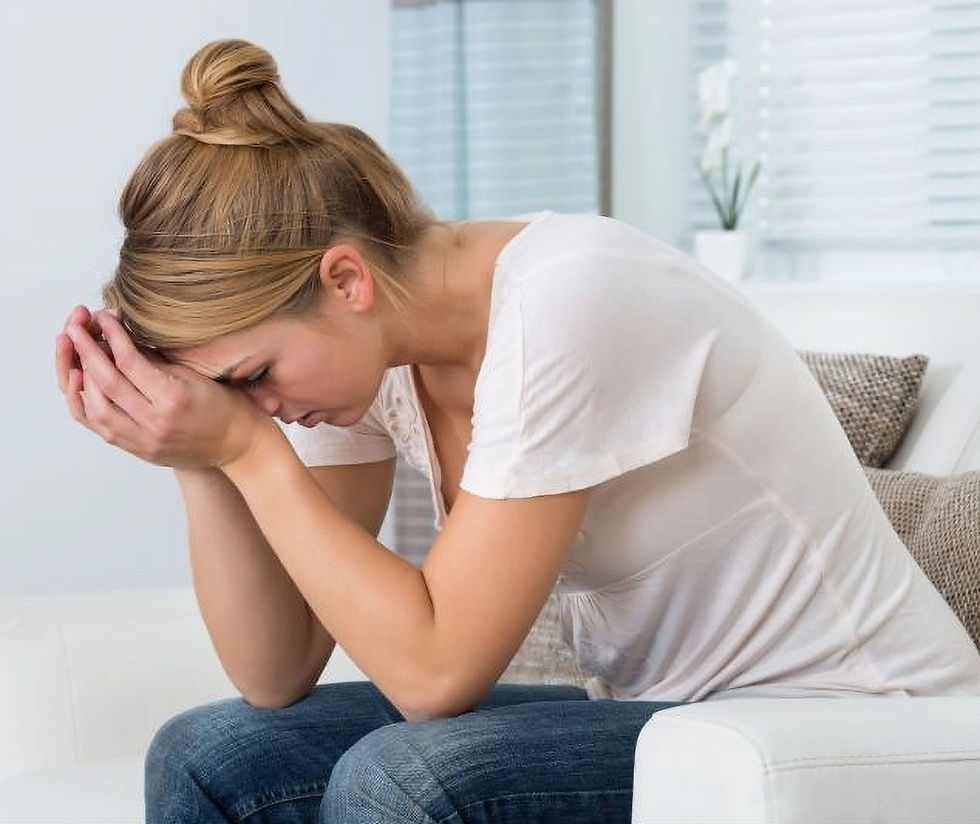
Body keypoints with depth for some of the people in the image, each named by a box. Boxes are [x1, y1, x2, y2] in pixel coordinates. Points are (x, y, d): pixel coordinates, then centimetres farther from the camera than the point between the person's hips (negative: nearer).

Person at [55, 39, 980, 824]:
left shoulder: (566, 303, -25)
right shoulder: (366, 339, -2)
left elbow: (434, 668, -24)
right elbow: (277, 677, -1)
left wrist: (248, 447, -21)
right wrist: (203, 460, -14)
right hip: (645, 712, 8)